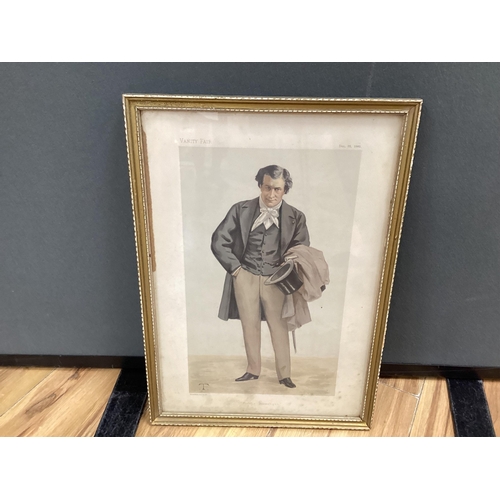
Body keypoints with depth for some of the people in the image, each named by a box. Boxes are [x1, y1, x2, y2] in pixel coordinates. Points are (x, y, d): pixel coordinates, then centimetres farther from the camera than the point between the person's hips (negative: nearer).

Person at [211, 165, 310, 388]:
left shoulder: (295, 217, -4)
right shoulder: (240, 210, -5)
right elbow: (219, 241, -4)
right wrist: (235, 268, -7)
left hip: (275, 279, 0)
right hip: (245, 277, 1)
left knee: (279, 327, 8)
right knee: (250, 326, 12)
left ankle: (284, 374, 26)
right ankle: (253, 370, 32)